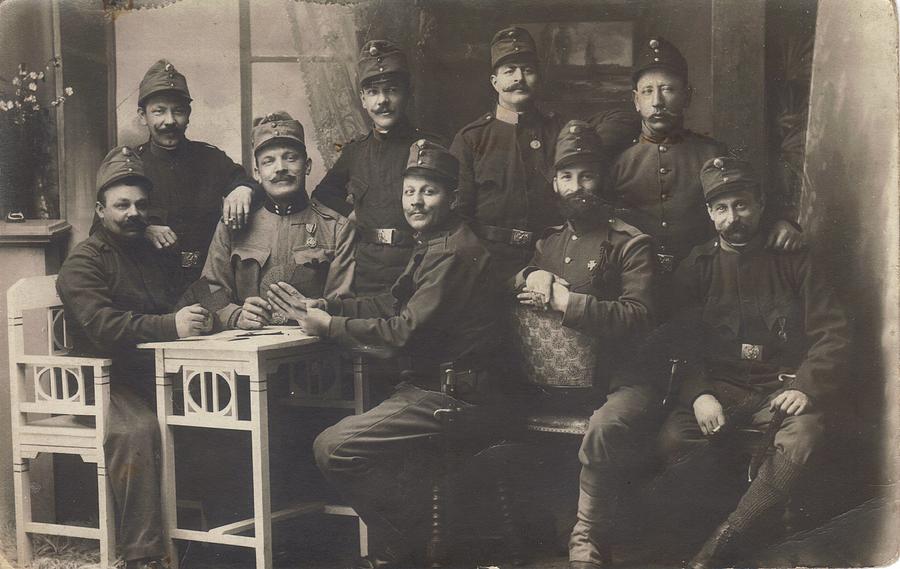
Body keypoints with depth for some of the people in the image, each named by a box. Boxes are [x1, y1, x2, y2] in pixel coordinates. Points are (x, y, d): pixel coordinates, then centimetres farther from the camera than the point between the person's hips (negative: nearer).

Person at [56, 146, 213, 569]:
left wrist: (196, 318, 3)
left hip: (152, 376, 7)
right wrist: (171, 326, -27)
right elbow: (101, 325, -19)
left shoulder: (151, 254, 22)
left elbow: (173, 306, 28)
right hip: (105, 383, -7)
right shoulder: (83, 262, -2)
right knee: (137, 429, -35)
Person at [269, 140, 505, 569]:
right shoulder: (434, 244, 17)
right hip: (429, 381, 11)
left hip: (451, 394, -11)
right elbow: (392, 304, 14)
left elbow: (408, 329, -21)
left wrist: (330, 325, -13)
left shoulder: (453, 252, -17)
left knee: (332, 448, -15)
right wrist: (319, 307, 2)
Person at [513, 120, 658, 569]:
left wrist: (563, 299, -14)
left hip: (618, 377, -6)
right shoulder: (548, 242, 21)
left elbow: (638, 317, -11)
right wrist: (530, 279, 1)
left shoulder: (631, 243, 2)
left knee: (606, 427, -38)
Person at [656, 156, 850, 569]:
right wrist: (699, 394, -14)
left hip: (781, 389, -1)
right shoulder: (696, 268, 11)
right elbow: (683, 344, 4)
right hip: (719, 388, 1)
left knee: (802, 438, -35)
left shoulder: (792, 262, 9)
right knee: (673, 438, -30)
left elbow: (832, 333, 3)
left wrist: (806, 388, -13)